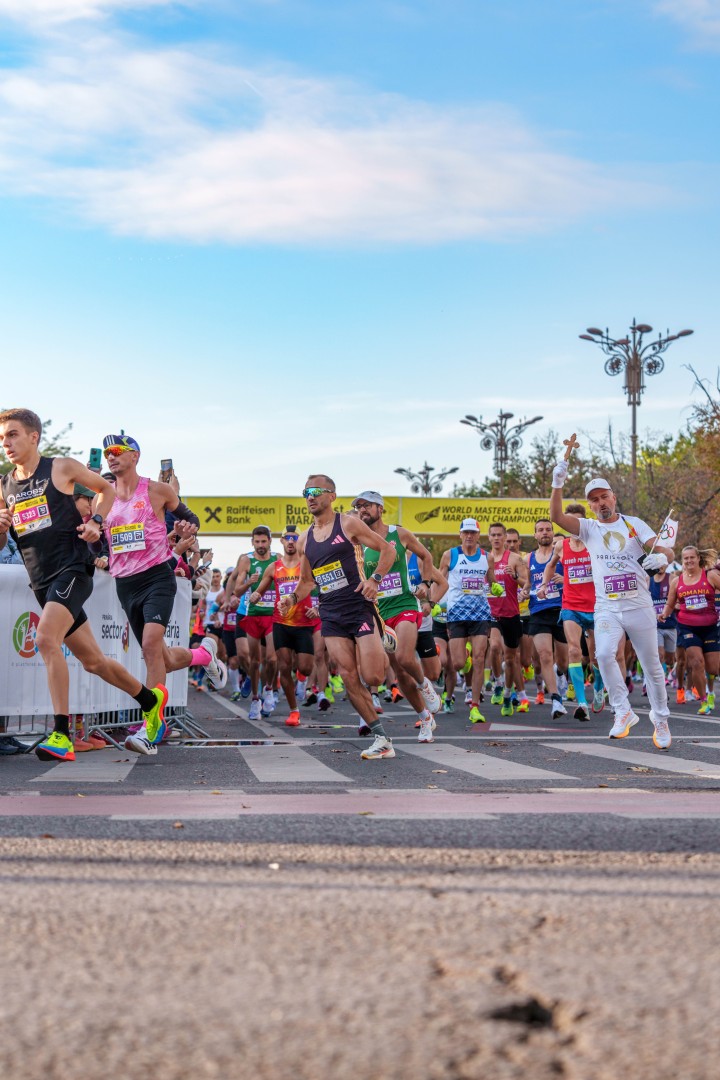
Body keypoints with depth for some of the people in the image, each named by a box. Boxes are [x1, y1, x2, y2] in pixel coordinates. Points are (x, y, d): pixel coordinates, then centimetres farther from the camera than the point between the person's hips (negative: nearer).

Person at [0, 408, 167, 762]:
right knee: (92, 660, 12)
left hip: (72, 569, -6)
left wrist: (96, 521, -3)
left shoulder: (61, 468, -1)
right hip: (41, 582, 6)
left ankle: (61, 734, -29)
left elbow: (106, 488, 13)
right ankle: (151, 699, 35)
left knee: (46, 639, -28)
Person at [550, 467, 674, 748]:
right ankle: (623, 712, -11)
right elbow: (556, 516, -11)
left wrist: (661, 557, -29)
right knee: (604, 654, -24)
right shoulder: (589, 528, 6)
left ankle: (660, 719, 24)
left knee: (651, 665, 6)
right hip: (607, 607, 0)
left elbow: (668, 551, -4)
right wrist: (557, 485, -27)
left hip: (640, 606, 0)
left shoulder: (634, 524, 4)